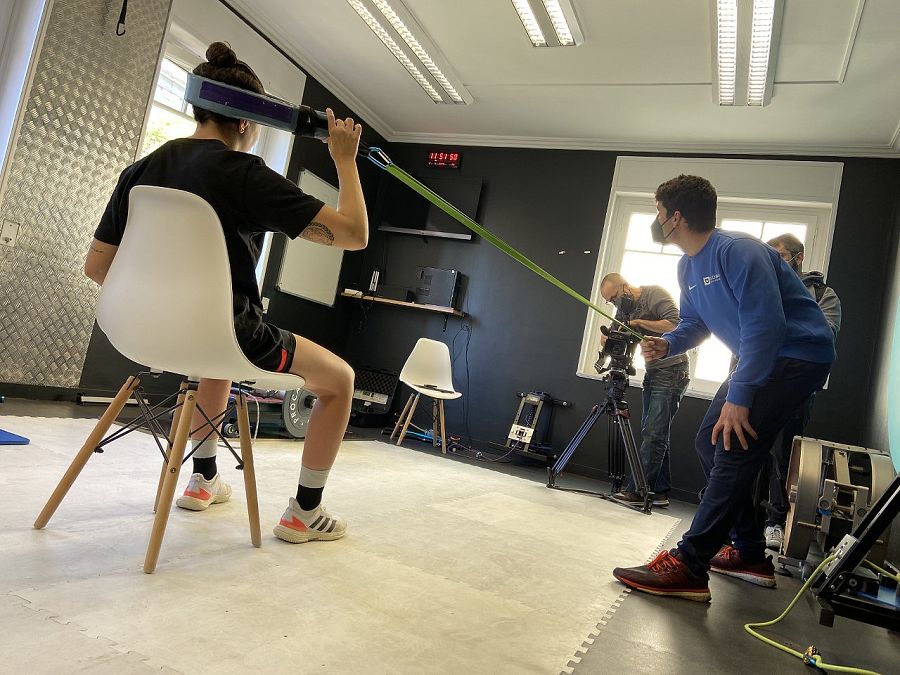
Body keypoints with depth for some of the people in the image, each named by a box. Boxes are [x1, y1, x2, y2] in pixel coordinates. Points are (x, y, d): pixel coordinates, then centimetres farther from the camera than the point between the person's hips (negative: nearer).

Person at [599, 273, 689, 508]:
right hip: (652, 374, 9)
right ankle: (660, 493, 11)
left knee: (653, 434, -11)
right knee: (656, 435, 7)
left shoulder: (655, 294, -10)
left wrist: (639, 322, -19)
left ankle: (637, 490, -10)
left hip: (671, 372, -9)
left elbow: (675, 324, -21)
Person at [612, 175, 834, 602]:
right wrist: (666, 345, -7)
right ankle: (750, 555, 19)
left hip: (799, 354, -10)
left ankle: (688, 568, -18)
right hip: (760, 356, 10)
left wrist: (739, 395, -30)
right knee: (711, 443, 8)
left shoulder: (738, 251, -22)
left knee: (733, 450, -19)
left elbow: (766, 325, -28)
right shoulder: (688, 267, 7)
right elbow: (694, 324, 16)